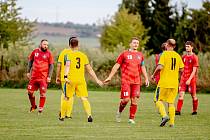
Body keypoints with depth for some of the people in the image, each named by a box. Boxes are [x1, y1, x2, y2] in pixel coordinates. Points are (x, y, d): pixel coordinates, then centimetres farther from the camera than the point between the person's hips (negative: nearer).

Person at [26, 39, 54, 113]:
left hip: (43, 77, -3)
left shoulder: (48, 54, -2)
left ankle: (40, 108, 3)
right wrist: (28, 72, 12)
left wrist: (49, 76, -7)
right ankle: (33, 106, 26)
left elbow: (51, 66, 0)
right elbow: (30, 61, 18)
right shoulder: (35, 52, 6)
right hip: (34, 76, 3)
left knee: (43, 93, -6)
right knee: (30, 92, 6)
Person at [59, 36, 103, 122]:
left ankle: (62, 116, 20)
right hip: (81, 80, 2)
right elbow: (90, 70, 14)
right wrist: (97, 80, 21)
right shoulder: (83, 56, 12)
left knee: (66, 98, 12)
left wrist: (65, 76, -27)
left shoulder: (69, 54, 2)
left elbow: (67, 65, -16)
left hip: (71, 79, -2)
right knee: (84, 99, -2)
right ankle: (89, 115, -21)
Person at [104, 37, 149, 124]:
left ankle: (131, 119, 6)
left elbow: (142, 68, 23)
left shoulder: (140, 55, 13)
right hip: (125, 80, -4)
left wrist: (146, 78, 16)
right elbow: (116, 66, 3)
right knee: (126, 99, -11)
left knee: (134, 100, -2)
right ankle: (119, 111, 18)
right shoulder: (124, 54, 2)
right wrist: (109, 77, 0)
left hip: (136, 81, 4)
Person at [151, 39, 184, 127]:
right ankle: (172, 122, 3)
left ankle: (164, 116, -15)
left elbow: (160, 67, -17)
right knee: (171, 102, 9)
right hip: (174, 83, 4)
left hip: (164, 82, -4)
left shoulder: (164, 54, -7)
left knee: (160, 100, 7)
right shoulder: (178, 56, 7)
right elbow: (181, 69, 9)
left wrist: (153, 75, -2)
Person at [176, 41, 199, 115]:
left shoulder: (194, 57, -7)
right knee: (181, 94, -7)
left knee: (193, 95, 5)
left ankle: (194, 111, 19)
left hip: (191, 79, -5)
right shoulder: (184, 57, 11)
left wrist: (189, 79, -20)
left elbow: (194, 70, -12)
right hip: (183, 78, 5)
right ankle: (178, 111, -12)